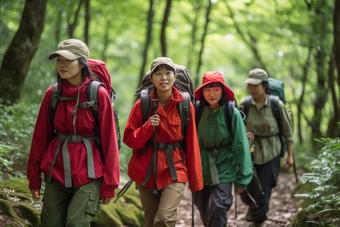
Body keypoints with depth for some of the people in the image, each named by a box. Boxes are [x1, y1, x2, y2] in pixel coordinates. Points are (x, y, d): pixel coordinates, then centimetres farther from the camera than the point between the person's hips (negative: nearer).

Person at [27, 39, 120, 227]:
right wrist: (34, 177, 10)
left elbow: (109, 139, -5)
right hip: (57, 170, 4)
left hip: (88, 173, -3)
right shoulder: (52, 93, 4)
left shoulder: (99, 94, -7)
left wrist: (109, 184, -5)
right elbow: (41, 136, 9)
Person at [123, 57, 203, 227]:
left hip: (175, 170, -1)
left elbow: (192, 143, 5)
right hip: (146, 172, 2)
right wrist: (148, 127, -18)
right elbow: (129, 140, 1)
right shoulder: (142, 105, 0)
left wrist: (195, 180, 6)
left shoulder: (185, 106, 0)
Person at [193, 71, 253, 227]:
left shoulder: (232, 113, -10)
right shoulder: (198, 111, -1)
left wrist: (242, 178, -5)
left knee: (217, 210, -16)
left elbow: (241, 146, -7)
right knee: (205, 215, 12)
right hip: (201, 171, 4)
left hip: (223, 171, -4)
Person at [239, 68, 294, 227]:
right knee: (245, 191, 2)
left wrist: (290, 154, 5)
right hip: (250, 152, 2)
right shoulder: (244, 104, -8)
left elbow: (287, 131, 1)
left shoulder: (277, 105, -12)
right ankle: (252, 205, 41)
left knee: (262, 193, 0)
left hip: (270, 154, -2)